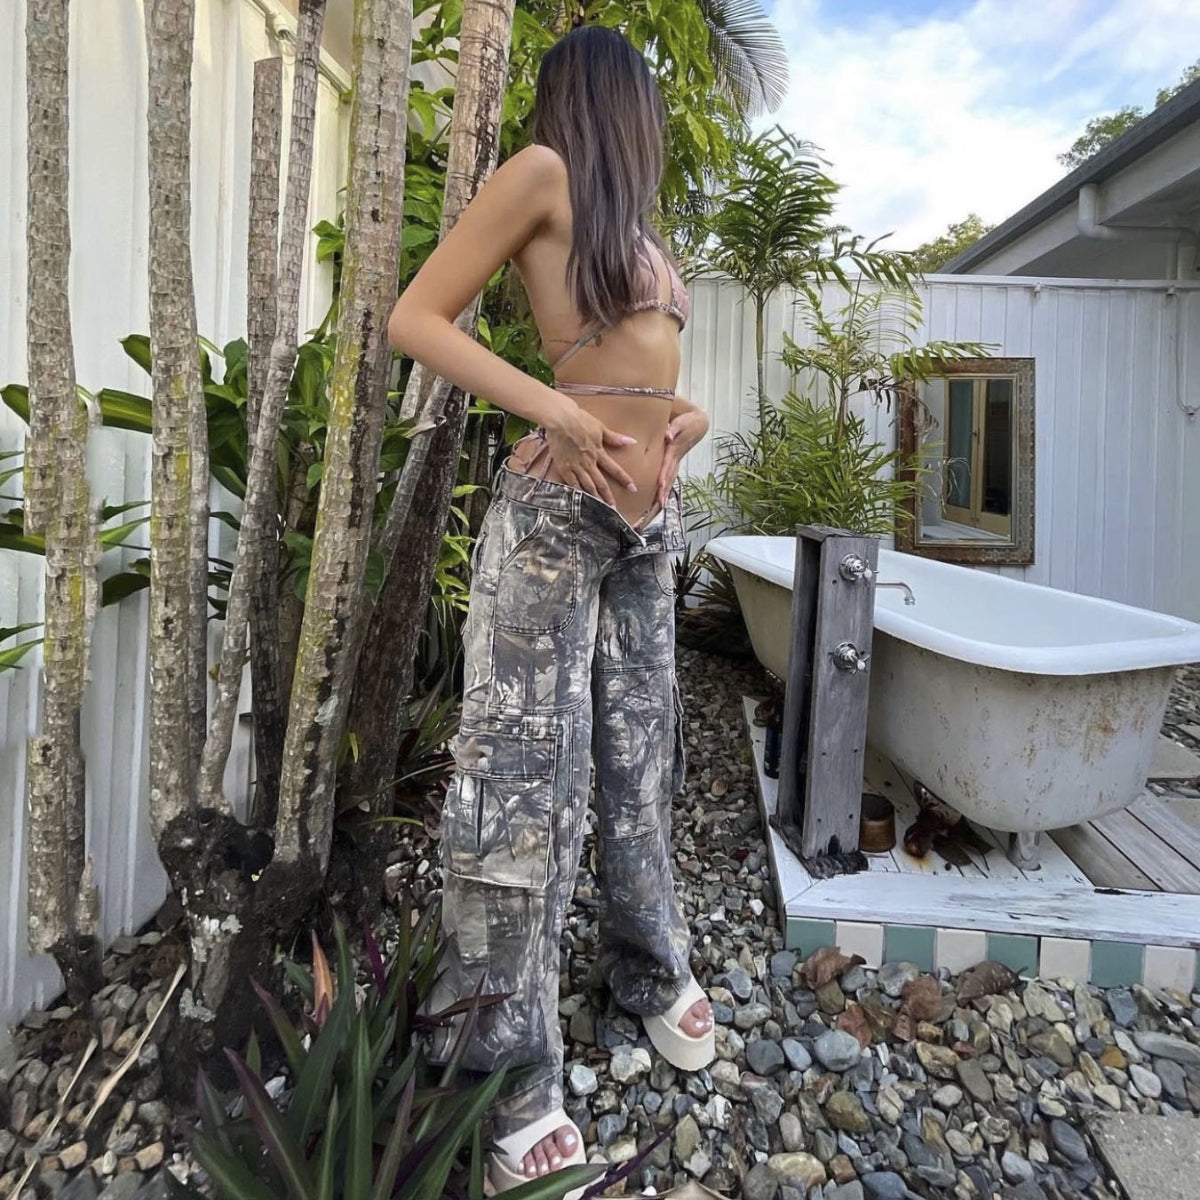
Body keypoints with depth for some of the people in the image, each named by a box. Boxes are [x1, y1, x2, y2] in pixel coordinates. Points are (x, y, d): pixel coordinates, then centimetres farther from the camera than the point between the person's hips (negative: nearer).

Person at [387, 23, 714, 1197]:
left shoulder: (639, 229, 23)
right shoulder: (542, 174, 1)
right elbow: (415, 319, -5)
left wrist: (688, 416, 6)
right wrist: (552, 412, -15)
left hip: (650, 519, 8)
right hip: (554, 511, -8)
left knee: (637, 756, 15)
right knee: (521, 772, -4)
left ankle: (649, 966, 34)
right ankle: (510, 1068, 12)